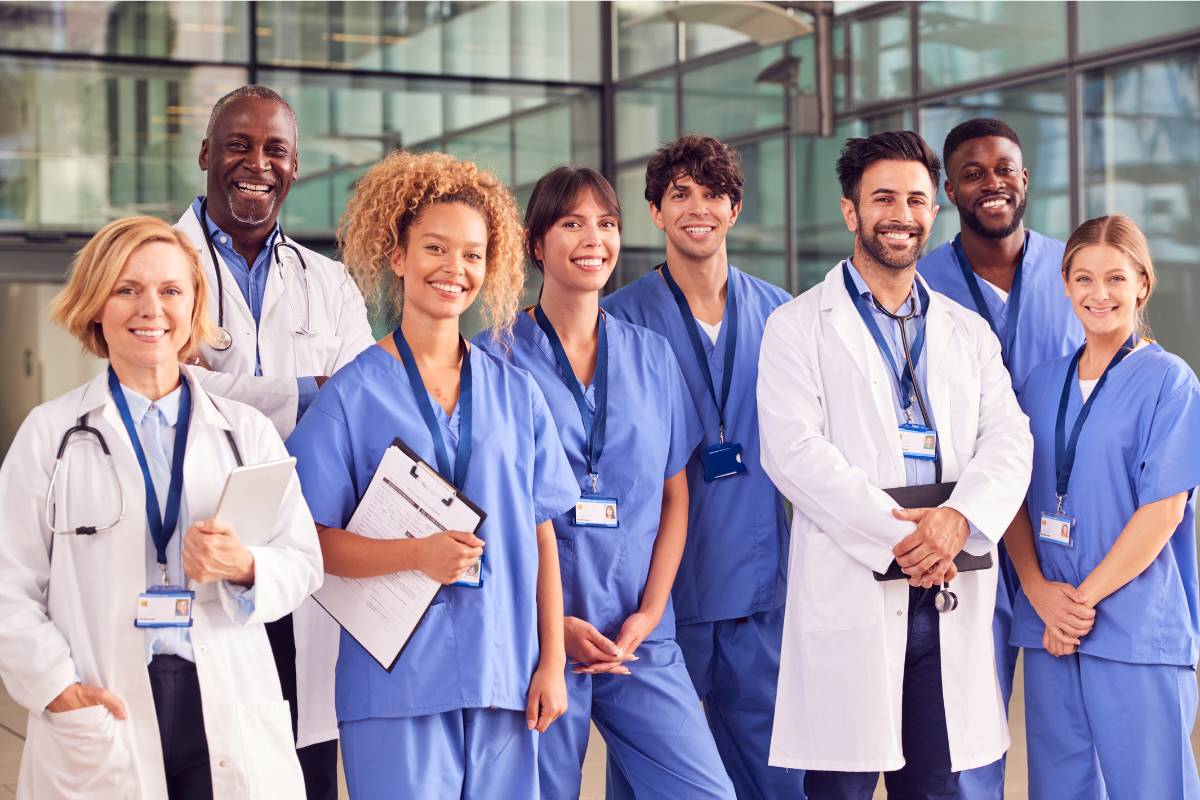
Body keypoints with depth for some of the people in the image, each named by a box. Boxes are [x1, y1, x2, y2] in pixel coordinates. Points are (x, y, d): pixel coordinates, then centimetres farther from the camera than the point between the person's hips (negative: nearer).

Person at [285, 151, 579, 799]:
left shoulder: (517, 393, 9)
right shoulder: (352, 394, 0)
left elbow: (542, 534, 10)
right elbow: (313, 538, -3)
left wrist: (552, 662, 4)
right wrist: (416, 555, -18)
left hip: (503, 674, 3)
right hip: (396, 679, -3)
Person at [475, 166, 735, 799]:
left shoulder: (651, 355, 11)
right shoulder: (496, 357, 0)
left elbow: (674, 496, 11)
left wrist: (650, 610, -2)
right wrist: (552, 622, -9)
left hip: (640, 635, 3)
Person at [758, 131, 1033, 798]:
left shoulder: (969, 332, 19)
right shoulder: (799, 326, 5)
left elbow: (1009, 441, 7)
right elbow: (794, 450, -8)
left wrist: (959, 519, -14)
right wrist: (895, 535, -16)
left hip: (954, 601, 4)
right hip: (850, 591, -4)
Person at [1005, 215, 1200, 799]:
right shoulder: (1043, 383, 11)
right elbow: (1015, 499, 9)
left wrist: (1086, 598, -11)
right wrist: (1039, 591, -7)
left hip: (1137, 626, -5)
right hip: (1049, 624, 5)